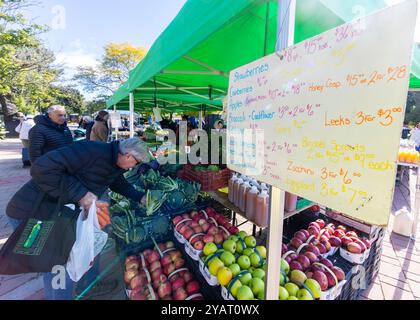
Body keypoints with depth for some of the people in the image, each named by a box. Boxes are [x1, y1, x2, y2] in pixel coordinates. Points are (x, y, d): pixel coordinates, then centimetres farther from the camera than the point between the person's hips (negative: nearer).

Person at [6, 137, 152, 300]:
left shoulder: (115, 163, -1)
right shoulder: (91, 151, -31)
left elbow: (118, 182, 18)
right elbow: (42, 169, -33)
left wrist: (139, 197, 8)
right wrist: (80, 194, -32)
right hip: (31, 214, -9)